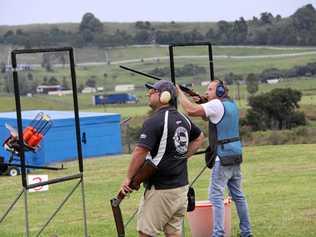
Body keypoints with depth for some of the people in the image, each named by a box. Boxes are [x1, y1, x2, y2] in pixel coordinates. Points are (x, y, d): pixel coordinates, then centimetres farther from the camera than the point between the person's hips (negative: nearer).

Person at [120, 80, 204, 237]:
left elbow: (140, 152, -22)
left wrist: (129, 178, -12)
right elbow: (199, 137, 28)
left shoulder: (154, 122, -16)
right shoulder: (182, 119, 10)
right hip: (182, 187, 8)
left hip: (160, 189, -8)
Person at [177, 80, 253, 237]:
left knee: (216, 196, -8)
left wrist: (180, 93, -12)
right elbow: (207, 117, 26)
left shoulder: (217, 104, -12)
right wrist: (202, 101, 11)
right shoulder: (231, 104, 14)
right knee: (238, 195, 14)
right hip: (236, 156, 9)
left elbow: (191, 110, -23)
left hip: (223, 158, -9)